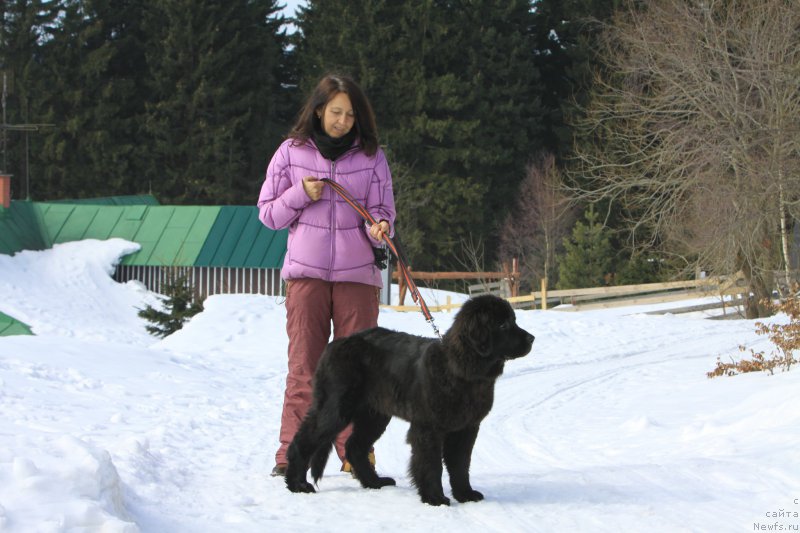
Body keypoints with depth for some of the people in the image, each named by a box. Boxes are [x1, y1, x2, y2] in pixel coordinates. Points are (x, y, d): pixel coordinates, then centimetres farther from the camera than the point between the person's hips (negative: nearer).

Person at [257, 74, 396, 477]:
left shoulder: (371, 156, 6)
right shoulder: (292, 152, 5)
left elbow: (381, 209, 5)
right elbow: (268, 213, 8)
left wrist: (380, 227, -18)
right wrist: (301, 195, -9)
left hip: (357, 273, 1)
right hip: (305, 272, -1)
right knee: (304, 365, -2)